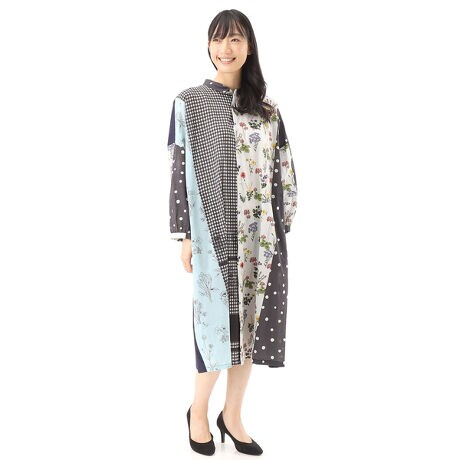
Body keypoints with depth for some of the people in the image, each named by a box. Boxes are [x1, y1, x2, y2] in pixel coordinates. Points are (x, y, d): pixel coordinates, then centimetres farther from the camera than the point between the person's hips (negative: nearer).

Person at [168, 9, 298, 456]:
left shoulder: (267, 108, 10)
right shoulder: (189, 102, 0)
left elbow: (281, 170, 10)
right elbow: (179, 169, -3)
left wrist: (279, 228, 5)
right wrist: (185, 236, -7)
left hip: (259, 232, 4)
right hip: (215, 231, -4)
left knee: (250, 320, 8)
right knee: (218, 320, 0)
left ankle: (232, 415, 26)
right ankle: (199, 411, 25)